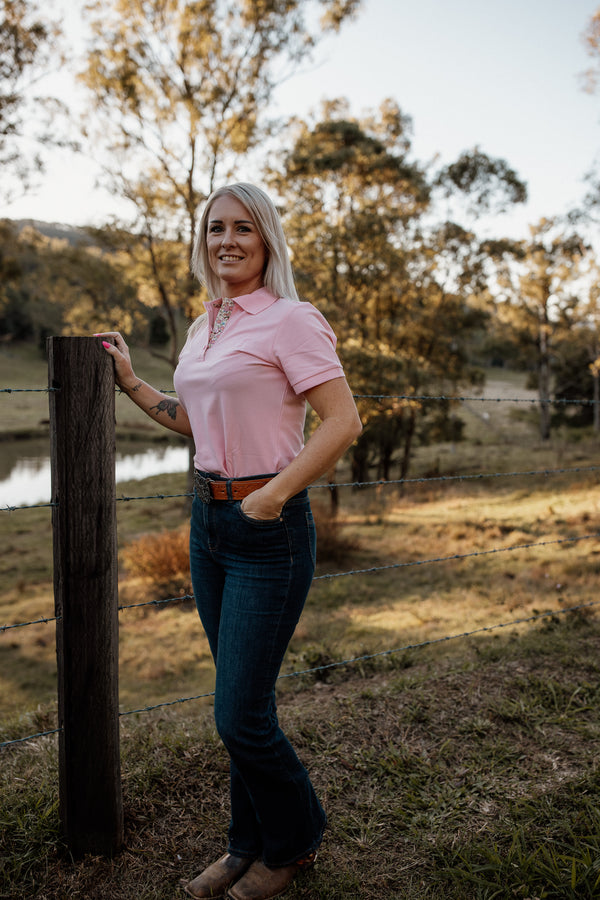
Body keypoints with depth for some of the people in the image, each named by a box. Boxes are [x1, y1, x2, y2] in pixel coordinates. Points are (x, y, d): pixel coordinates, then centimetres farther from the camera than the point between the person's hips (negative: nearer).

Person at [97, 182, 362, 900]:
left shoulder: (291, 320, -10)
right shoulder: (204, 328, 13)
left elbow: (344, 421, -17)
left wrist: (274, 493, -20)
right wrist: (130, 383, 21)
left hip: (268, 531, -7)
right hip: (208, 520, 8)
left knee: (240, 714, 0)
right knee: (242, 701, 18)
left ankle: (294, 840, 30)